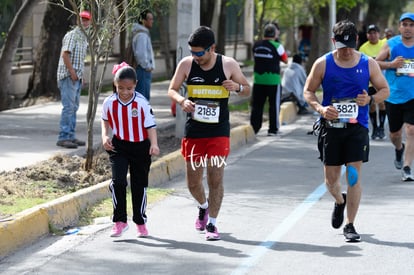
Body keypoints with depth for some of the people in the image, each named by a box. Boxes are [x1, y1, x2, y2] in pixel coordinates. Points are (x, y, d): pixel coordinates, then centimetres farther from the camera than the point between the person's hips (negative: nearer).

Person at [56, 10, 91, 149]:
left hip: (77, 77, 10)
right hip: (68, 76, -10)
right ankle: (63, 137, -11)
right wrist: (72, 72, -20)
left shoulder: (84, 38, 18)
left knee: (74, 107, 12)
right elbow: (65, 54, -19)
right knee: (68, 107, -12)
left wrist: (81, 74, 17)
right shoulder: (72, 35, -11)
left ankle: (71, 136, 17)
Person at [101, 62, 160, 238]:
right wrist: (105, 136, -4)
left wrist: (154, 144, -26)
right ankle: (120, 221, -7)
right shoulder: (109, 102, -7)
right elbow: (105, 120, 12)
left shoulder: (142, 103, -15)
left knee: (140, 185, 10)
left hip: (140, 147, -1)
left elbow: (150, 125, -12)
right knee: (118, 181, -17)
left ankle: (140, 222, 26)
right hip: (118, 146, 1)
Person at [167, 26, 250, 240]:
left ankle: (211, 224, 3)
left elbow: (247, 90, 7)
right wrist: (182, 101, -17)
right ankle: (203, 207, 40)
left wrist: (237, 87, -16)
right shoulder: (186, 64, -3)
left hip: (219, 132, -2)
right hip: (193, 131, 2)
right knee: (192, 182, 8)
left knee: (216, 177, -9)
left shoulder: (228, 65, -5)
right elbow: (172, 90, 5)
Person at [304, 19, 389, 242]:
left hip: (357, 126, -1)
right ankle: (339, 201, 42)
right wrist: (320, 108, -14)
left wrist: (370, 99, -12)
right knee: (331, 178, 7)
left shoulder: (368, 64, 0)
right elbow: (308, 91, 5)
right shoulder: (322, 64, -2)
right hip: (331, 126, 1)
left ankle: (350, 226, 3)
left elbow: (385, 89, 10)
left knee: (354, 175, -7)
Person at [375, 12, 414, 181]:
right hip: (393, 96, 1)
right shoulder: (391, 44, 0)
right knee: (395, 133, 12)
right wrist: (391, 64, -14)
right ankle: (399, 149, 47)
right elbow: (376, 63, 2)